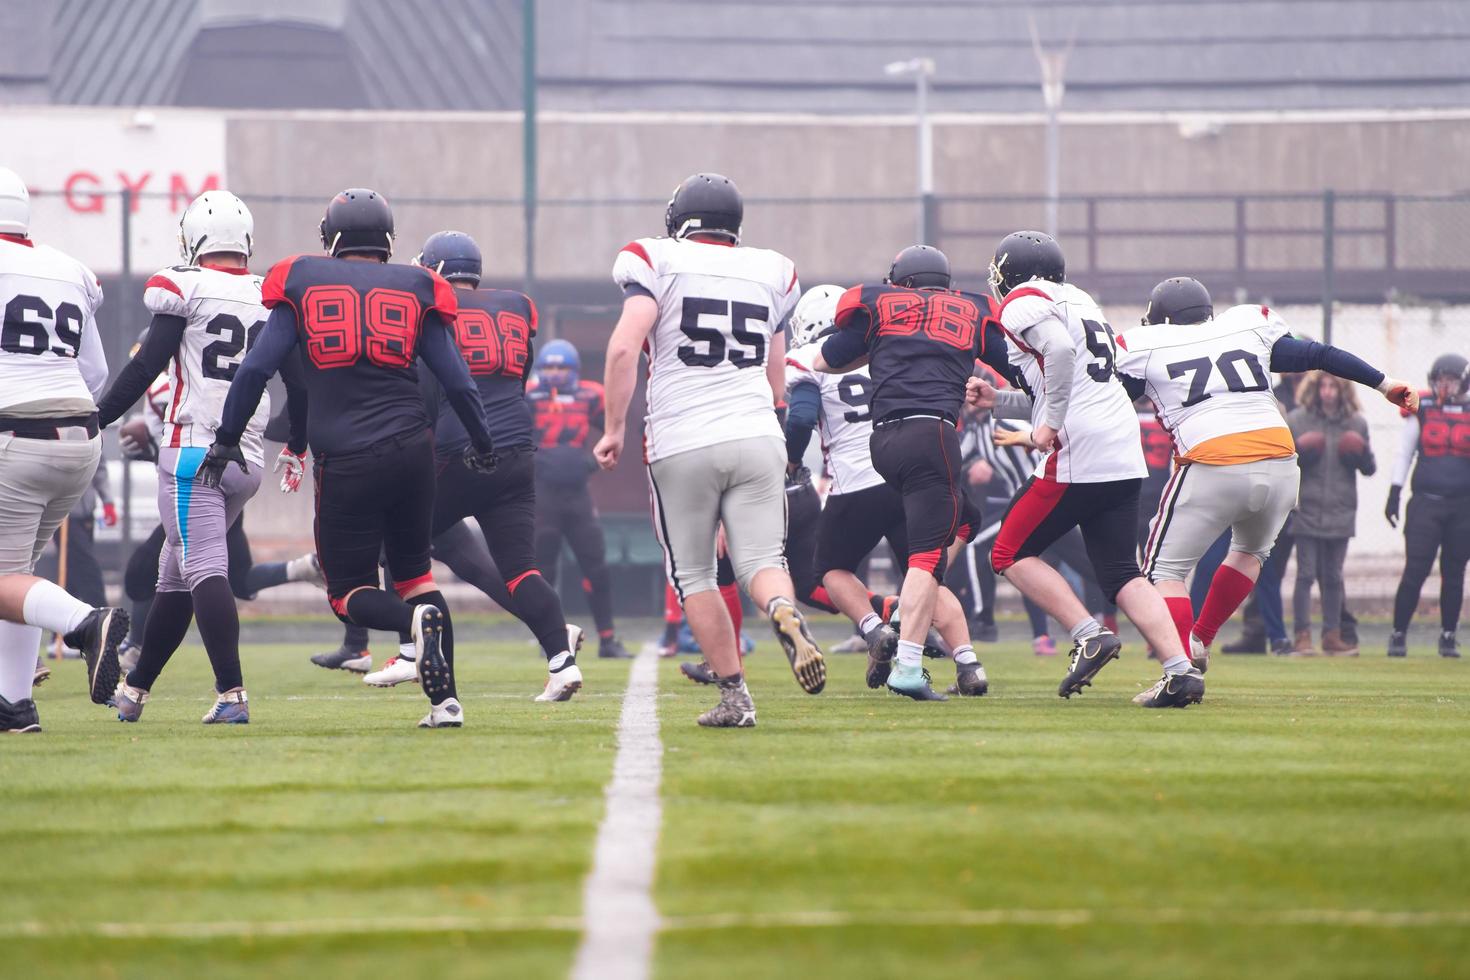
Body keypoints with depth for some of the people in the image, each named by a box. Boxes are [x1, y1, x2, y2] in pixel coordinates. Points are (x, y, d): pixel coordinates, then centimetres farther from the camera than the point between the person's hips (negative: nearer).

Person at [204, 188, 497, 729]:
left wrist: (227, 439, 9)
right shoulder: (414, 290, 7)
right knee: (414, 572, 18)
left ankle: (416, 621, -24)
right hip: (411, 448, 2)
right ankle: (446, 698, 4)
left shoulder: (304, 283, 4)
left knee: (350, 591, 9)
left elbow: (256, 368, -1)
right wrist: (482, 443, 23)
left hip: (344, 460, -2)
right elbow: (457, 382, 7)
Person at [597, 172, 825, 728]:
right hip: (757, 436, 3)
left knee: (693, 576, 9)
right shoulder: (770, 275, 14)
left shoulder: (658, 264, 0)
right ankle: (785, 614, -32)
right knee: (760, 561, 3)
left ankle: (735, 695, 5)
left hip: (682, 444, -3)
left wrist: (615, 427, -6)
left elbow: (624, 347, -13)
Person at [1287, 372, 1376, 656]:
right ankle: (1303, 636, -2)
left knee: (1333, 577, 9)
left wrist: (1362, 454, -10)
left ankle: (1332, 635, 16)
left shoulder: (1355, 423, 8)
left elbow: (1370, 469, 12)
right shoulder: (1296, 420, 2)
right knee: (1306, 574, -5)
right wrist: (1297, 452, -15)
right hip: (1307, 511, -2)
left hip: (1341, 513, 2)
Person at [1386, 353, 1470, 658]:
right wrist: (1394, 495, 2)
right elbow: (1404, 455, 7)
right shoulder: (1421, 411, 3)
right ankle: (1398, 634, 1)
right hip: (1425, 503, -2)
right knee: (1415, 571, -7)